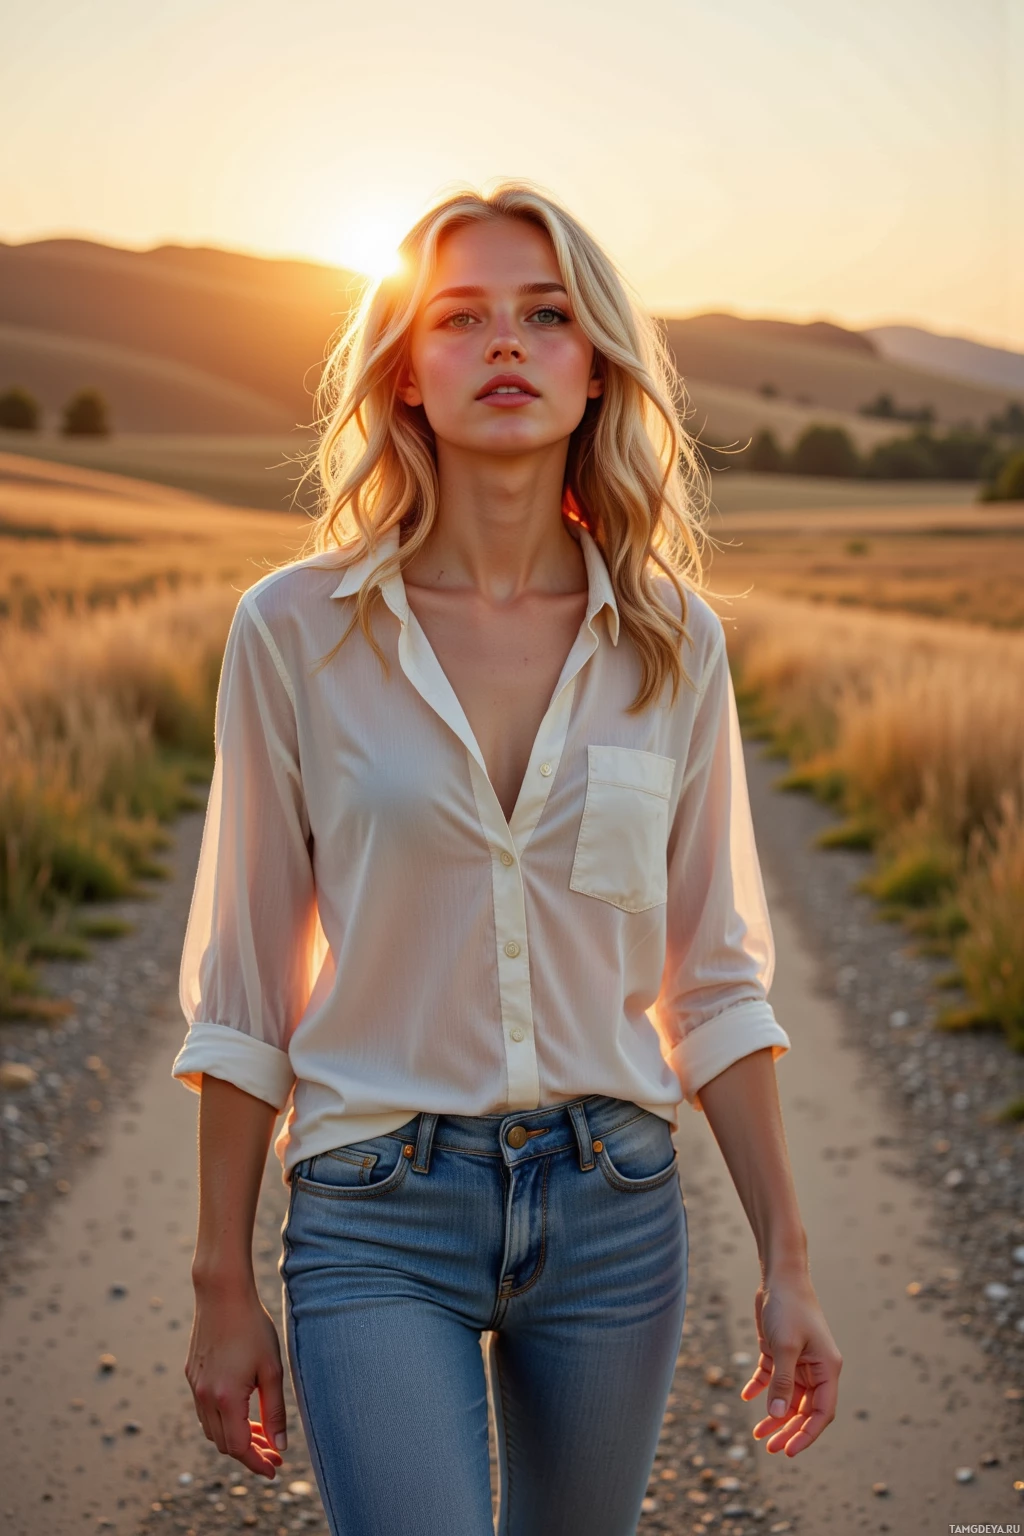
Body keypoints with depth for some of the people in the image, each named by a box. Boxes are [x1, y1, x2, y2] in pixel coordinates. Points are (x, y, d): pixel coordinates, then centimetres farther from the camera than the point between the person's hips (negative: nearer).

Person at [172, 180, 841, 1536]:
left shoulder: (673, 643, 0)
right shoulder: (298, 630, -7)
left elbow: (715, 978, 5)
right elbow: (242, 984, -2)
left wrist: (786, 1262, 4)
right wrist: (223, 1290, 0)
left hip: (614, 1207, 3)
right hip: (376, 1219, -2)